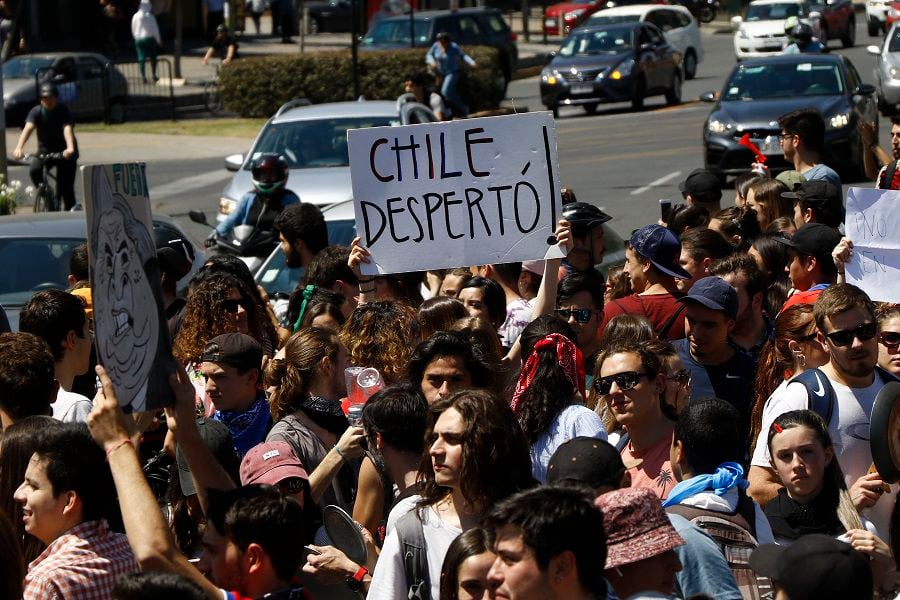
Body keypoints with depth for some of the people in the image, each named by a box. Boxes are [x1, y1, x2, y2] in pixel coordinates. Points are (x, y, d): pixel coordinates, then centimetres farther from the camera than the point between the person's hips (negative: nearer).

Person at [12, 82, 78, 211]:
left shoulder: (63, 111, -16)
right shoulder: (36, 112, -10)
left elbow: (68, 129, -33)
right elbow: (28, 128, -26)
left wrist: (70, 148, -54)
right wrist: (19, 148, -44)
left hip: (64, 152, -2)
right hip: (44, 151, 2)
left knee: (67, 188, -9)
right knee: (34, 171, -26)